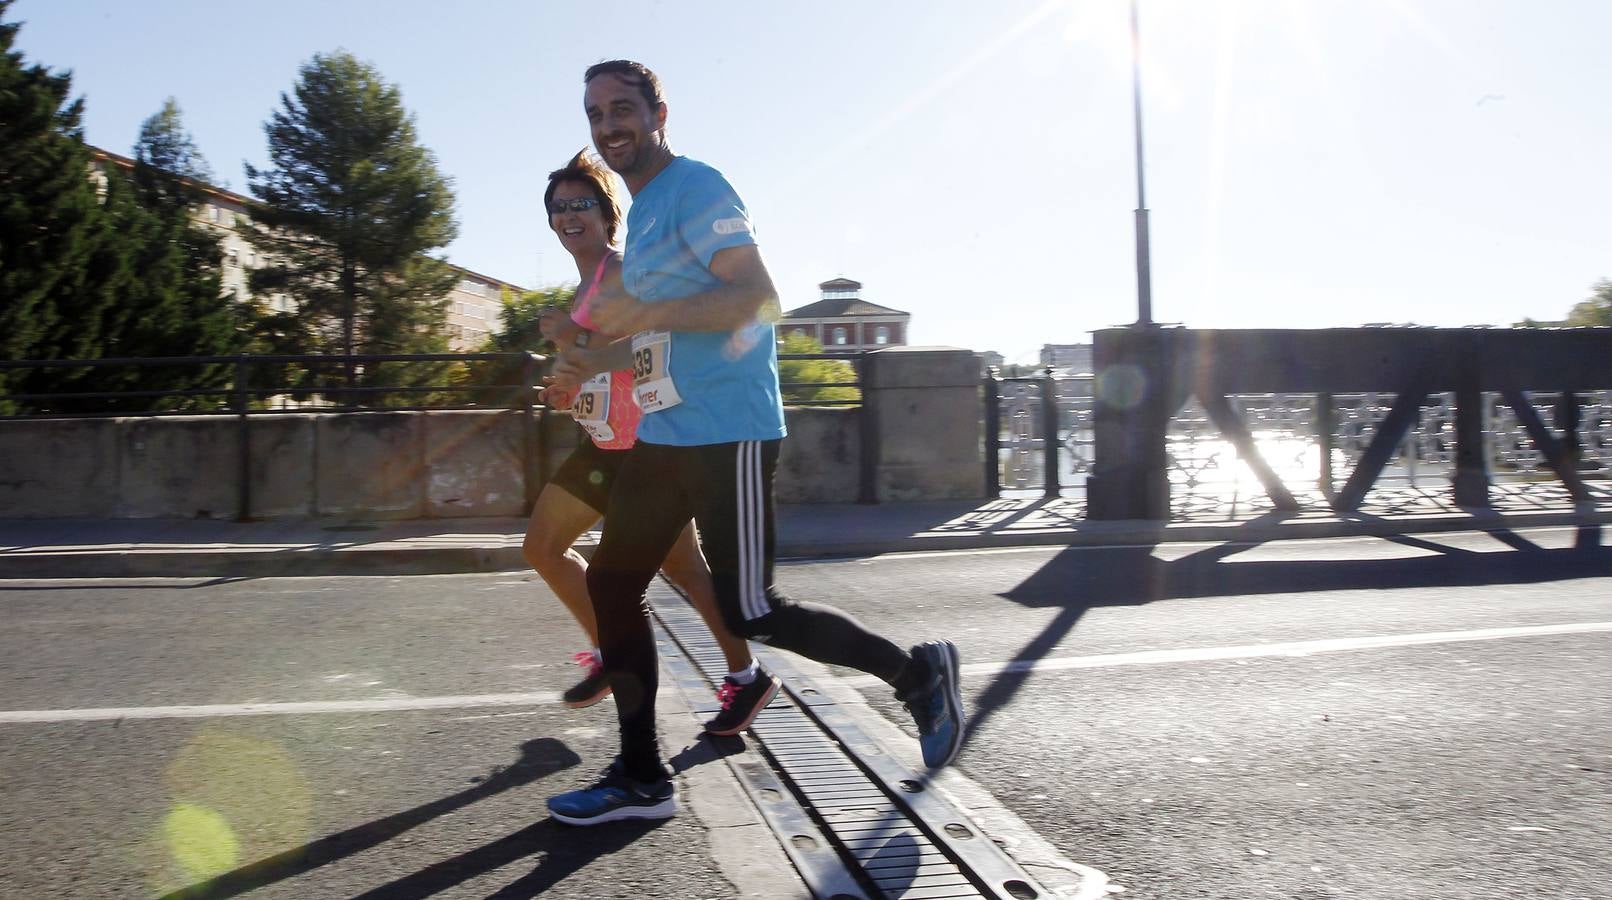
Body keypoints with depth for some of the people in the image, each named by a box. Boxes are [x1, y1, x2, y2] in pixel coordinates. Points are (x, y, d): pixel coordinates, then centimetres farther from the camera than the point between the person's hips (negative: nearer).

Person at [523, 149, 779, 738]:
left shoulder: (621, 272, -13)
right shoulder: (587, 282, 15)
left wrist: (578, 339, -27)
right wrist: (570, 393, 10)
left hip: (644, 445, -10)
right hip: (606, 444, 10)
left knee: (681, 566, -3)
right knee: (543, 546, 13)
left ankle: (747, 677, 13)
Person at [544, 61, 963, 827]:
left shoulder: (694, 189, -8)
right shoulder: (643, 212, 20)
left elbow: (758, 298, -20)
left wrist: (648, 311, -29)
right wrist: (595, 361, 16)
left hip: (726, 434, -9)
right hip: (662, 435, 10)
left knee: (750, 612, -6)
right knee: (611, 585, 6)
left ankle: (916, 672, 14)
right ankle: (640, 779, 16)